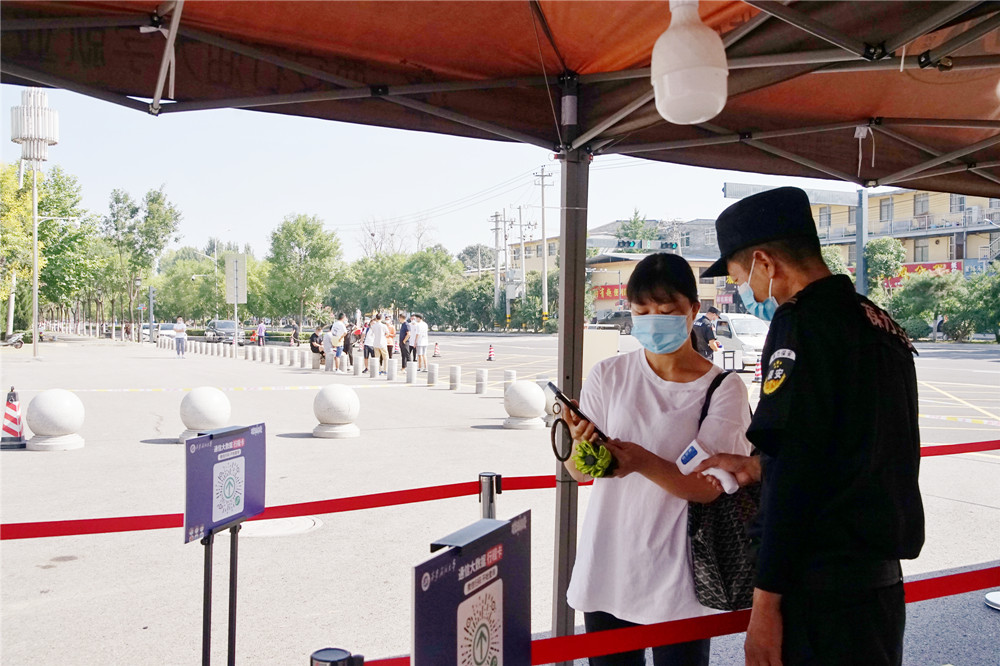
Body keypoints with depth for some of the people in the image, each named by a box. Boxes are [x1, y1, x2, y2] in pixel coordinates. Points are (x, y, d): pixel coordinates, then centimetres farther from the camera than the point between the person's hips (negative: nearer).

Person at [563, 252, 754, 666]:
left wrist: (644, 462, -30)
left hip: (677, 577, -2)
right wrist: (581, 445, -24)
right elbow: (577, 470, -1)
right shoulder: (609, 376, 2)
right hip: (607, 566, 2)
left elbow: (709, 487, -13)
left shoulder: (723, 388, -5)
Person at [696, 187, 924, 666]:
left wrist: (766, 601, -16)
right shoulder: (881, 324, 13)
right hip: (883, 581, 9)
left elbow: (796, 469, -19)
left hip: (824, 590, -9)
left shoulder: (803, 320, -14)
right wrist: (757, 467, 25)